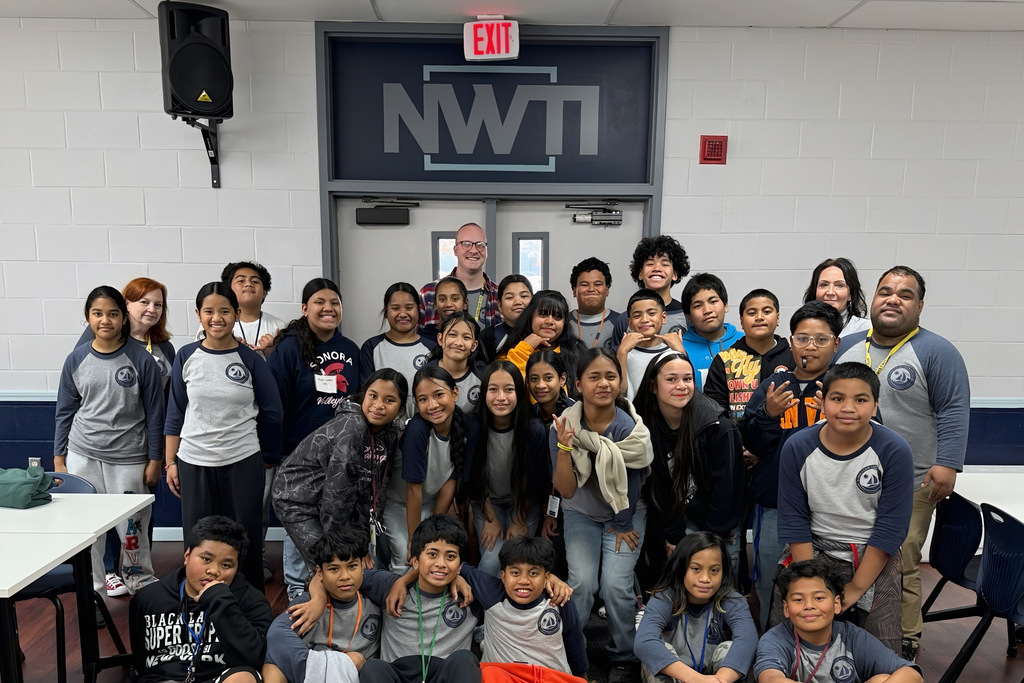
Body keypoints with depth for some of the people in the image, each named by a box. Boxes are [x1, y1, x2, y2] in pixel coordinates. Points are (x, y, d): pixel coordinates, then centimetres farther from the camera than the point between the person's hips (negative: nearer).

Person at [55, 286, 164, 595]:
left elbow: (154, 413, -3)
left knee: (131, 525, 5)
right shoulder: (76, 359, 2)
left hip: (128, 458, -2)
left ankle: (141, 582, 27)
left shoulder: (141, 359, -7)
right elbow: (65, 412, 9)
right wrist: (58, 459, 8)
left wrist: (155, 460, -3)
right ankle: (93, 586, 27)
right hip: (82, 456, 3)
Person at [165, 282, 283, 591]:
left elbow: (272, 412, 3)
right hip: (193, 463, 2)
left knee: (246, 539, 6)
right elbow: (175, 414, 8)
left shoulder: (250, 359, -3)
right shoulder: (186, 357, 2)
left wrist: (268, 456, 7)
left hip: (243, 463, -1)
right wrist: (170, 462, 6)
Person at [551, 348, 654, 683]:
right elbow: (566, 491, -21)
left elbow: (631, 484, -9)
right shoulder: (564, 424, -18)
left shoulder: (630, 427, -22)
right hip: (581, 514, 1)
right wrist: (564, 447, -34)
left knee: (616, 585, -15)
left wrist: (623, 525, 0)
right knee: (581, 582, -16)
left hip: (626, 515, -1)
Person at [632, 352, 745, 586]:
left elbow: (724, 488, -15)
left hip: (720, 531, -2)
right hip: (679, 523, 3)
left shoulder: (718, 427, -19)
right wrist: (674, 538, -8)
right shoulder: (645, 425, -8)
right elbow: (652, 490, -4)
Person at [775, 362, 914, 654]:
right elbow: (793, 521, -7)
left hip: (875, 557, 0)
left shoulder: (895, 451, -15)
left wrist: (855, 589, -13)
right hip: (816, 550, 1)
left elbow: (890, 528, -13)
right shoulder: (797, 448, -11)